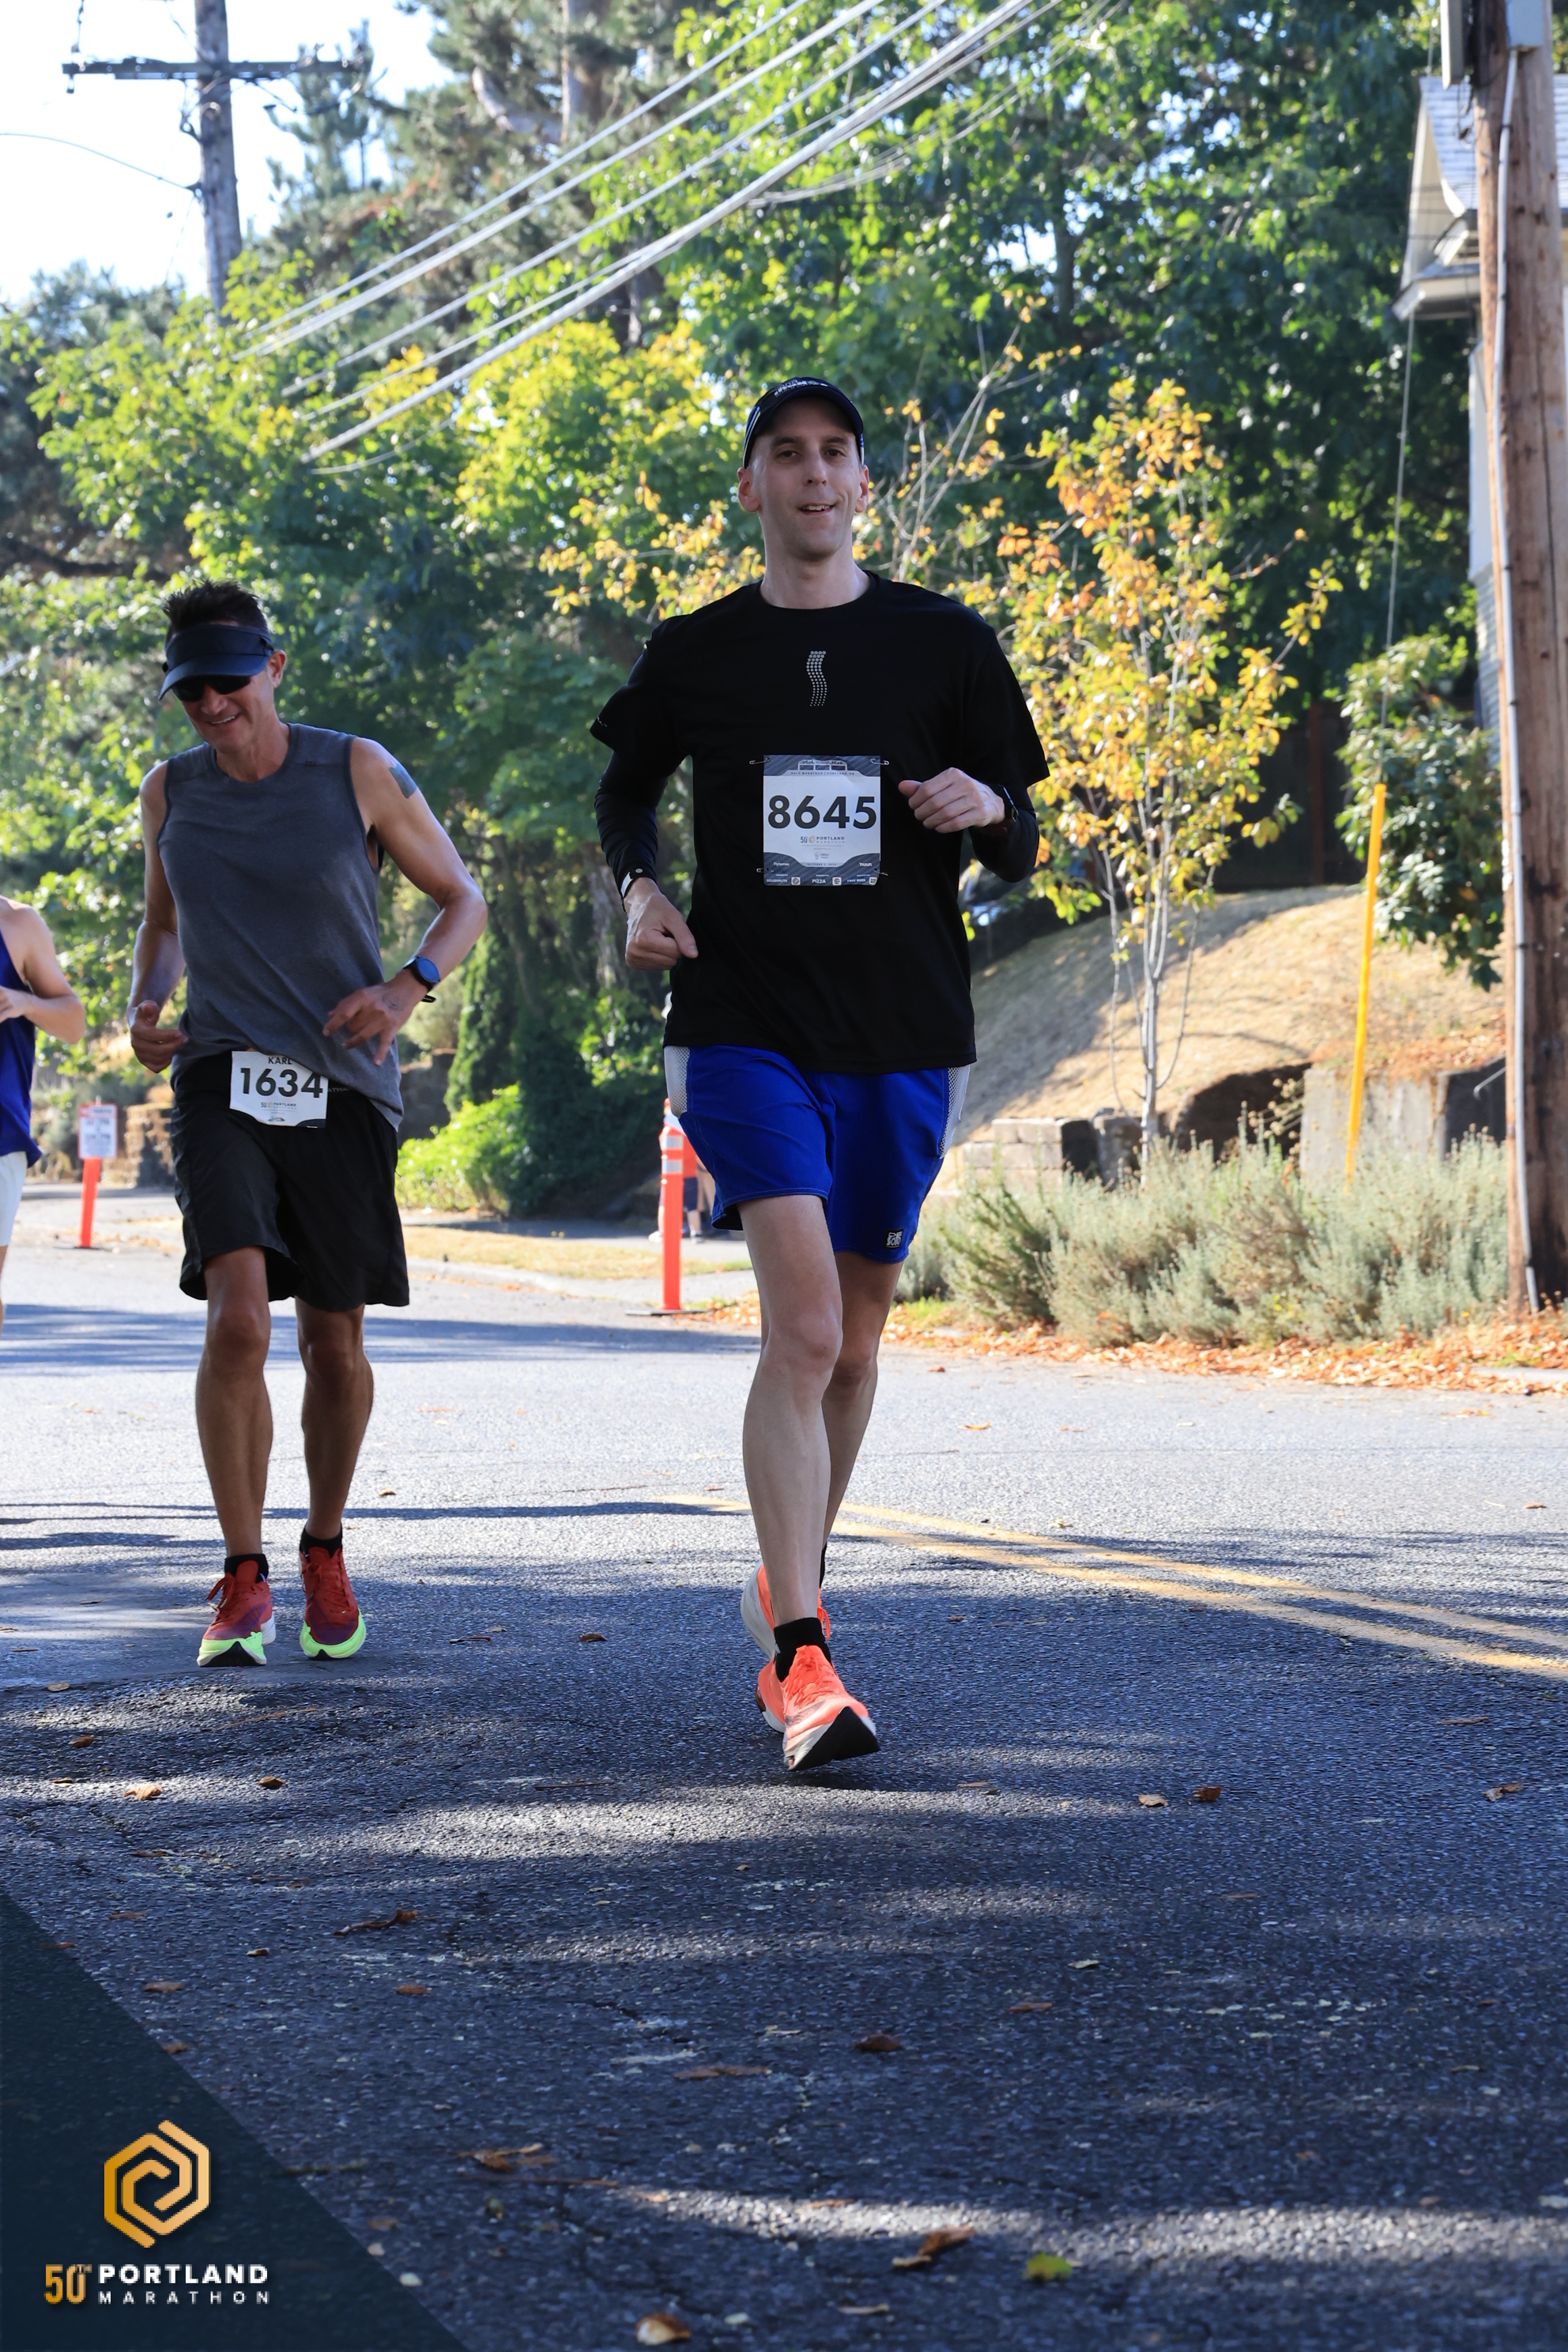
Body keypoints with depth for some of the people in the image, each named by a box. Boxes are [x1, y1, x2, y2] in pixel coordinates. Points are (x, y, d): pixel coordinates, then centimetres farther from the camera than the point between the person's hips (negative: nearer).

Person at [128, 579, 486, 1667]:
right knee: (239, 1314, -19)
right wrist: (145, 1009, 2)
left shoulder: (358, 773, -5)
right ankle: (245, 1583, -10)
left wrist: (406, 990, -15)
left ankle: (326, 1549, 31)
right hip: (223, 1082, 0)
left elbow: (464, 901, 3)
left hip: (343, 1088, 0)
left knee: (336, 1341, 7)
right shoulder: (171, 792, 4)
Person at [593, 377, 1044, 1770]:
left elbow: (1019, 858, 8)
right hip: (744, 1027, -2)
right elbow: (626, 790, 22)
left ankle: (789, 1586, 35)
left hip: (904, 1040, 2)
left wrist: (987, 808, -15)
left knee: (853, 1340, 13)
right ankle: (801, 1659, -19)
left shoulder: (944, 644, 4)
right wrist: (638, 887, 2)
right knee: (804, 1326, -17)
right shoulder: (696, 652, 5)